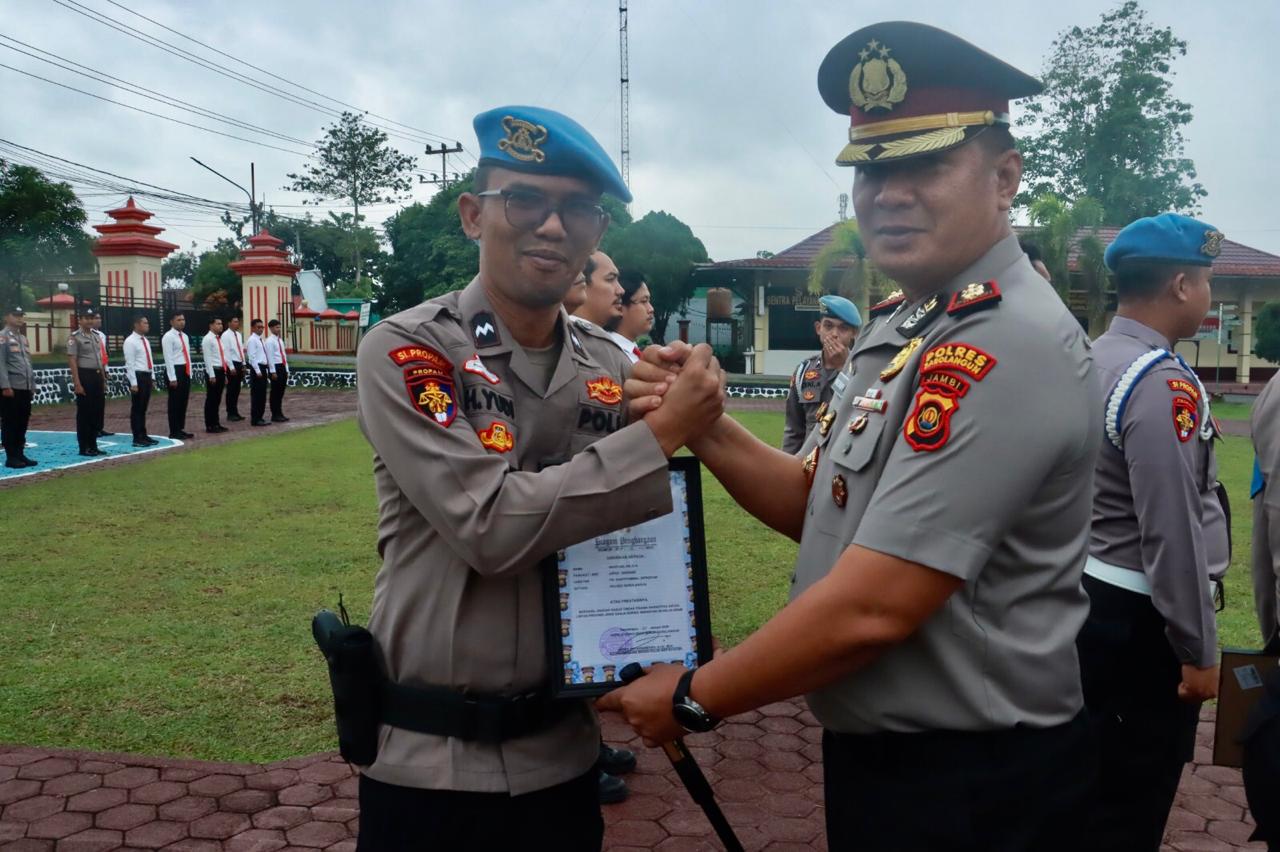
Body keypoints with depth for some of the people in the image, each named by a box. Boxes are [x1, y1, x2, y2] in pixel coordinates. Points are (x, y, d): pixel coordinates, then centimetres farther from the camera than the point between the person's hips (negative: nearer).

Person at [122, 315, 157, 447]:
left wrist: (152, 377, 14)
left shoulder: (146, 341, 15)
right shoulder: (130, 341, -11)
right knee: (137, 408, -3)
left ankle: (143, 435, 20)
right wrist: (133, 383, -19)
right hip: (137, 376, -8)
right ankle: (137, 438, 2)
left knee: (143, 408, 14)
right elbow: (130, 363, -15)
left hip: (147, 376, 8)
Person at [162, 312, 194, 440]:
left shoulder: (185, 336, 15)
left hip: (185, 371, 8)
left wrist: (189, 374, 15)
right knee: (175, 402, -3)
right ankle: (174, 432, 3)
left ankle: (180, 429, 21)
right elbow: (168, 358, -15)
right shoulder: (168, 337, -10)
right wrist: (173, 378, -19)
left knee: (183, 401, 12)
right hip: (175, 370, -8)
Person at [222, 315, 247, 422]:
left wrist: (243, 365, 11)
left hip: (239, 364, 7)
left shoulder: (238, 335, 14)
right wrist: (231, 367, -17)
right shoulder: (226, 335, -9)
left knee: (237, 390, 11)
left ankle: (235, 412, 18)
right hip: (232, 364, -7)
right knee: (231, 390, -2)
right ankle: (230, 414, 4)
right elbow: (226, 352, -13)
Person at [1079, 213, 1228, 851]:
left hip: (1091, 597, 9)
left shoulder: (1093, 361, 7)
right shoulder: (1163, 383, -21)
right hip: (1137, 618, -9)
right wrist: (1199, 648, -14)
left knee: (1094, 788, 22)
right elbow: (1171, 532, -23)